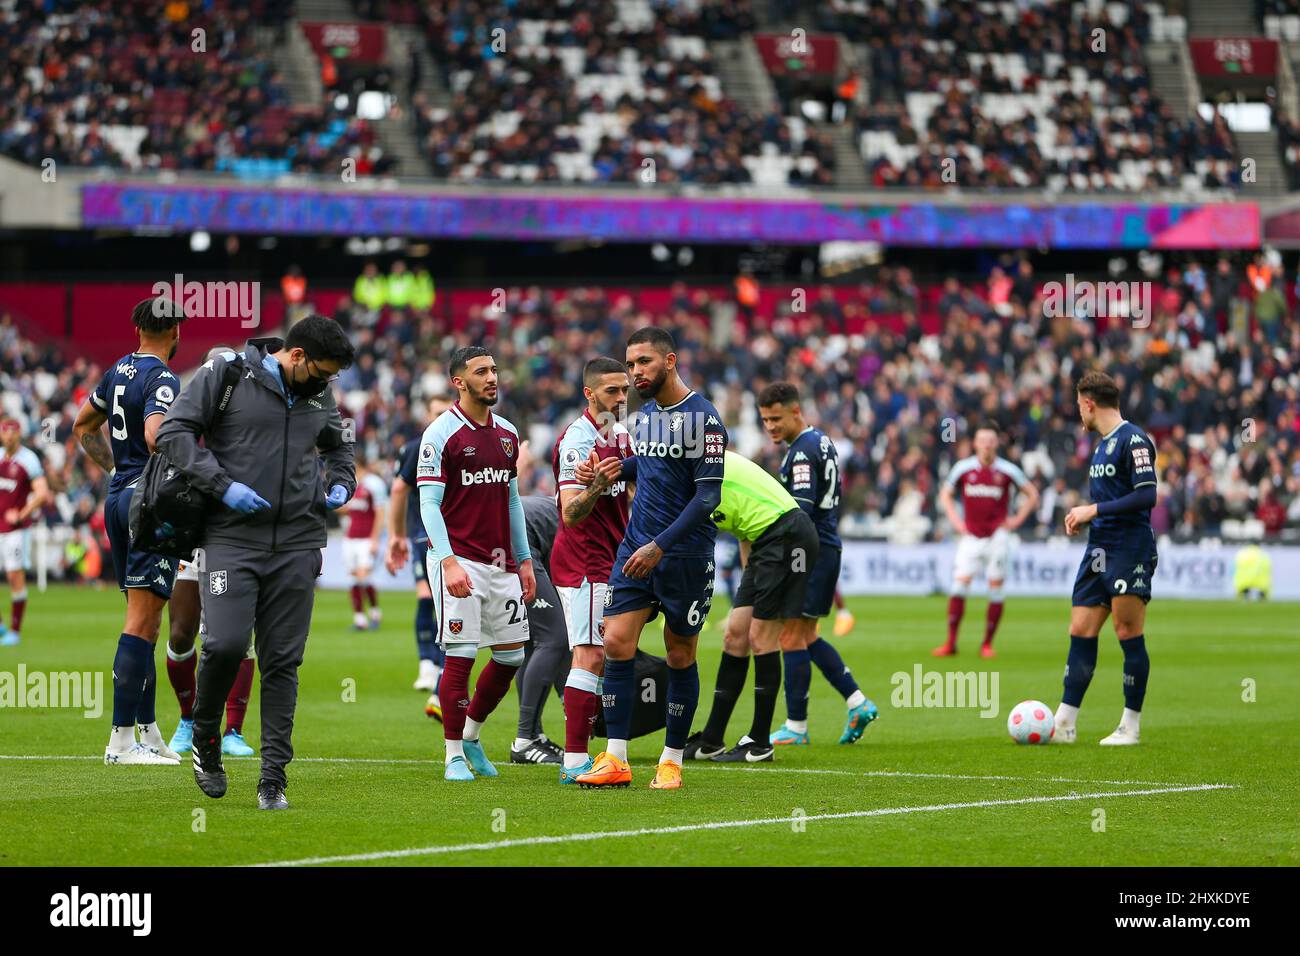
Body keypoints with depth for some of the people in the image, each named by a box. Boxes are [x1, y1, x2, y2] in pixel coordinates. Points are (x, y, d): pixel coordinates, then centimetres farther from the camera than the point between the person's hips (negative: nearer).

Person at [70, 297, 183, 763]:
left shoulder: (119, 371, 13)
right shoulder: (162, 379, -13)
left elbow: (84, 427, 25)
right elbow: (156, 437, -29)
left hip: (118, 497, 9)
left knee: (145, 619, 14)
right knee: (142, 619, -9)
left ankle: (148, 730, 17)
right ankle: (122, 738, -12)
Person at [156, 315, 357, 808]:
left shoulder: (320, 395, 12)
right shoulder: (226, 372, -3)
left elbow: (338, 447, 31)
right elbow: (174, 431, -6)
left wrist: (341, 486, 10)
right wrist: (223, 485, -15)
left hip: (297, 545, 4)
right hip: (232, 538, -4)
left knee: (282, 661, 1)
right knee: (225, 644, -16)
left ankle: (273, 778, 5)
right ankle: (205, 739, 11)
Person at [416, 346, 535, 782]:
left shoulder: (507, 434, 13)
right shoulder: (441, 433, -7)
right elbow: (428, 502, -11)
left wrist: (524, 560, 16)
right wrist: (448, 562, -20)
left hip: (501, 563, 7)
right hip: (459, 561, -7)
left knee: (511, 655, 7)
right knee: (460, 657, -7)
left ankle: (471, 734, 25)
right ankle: (454, 756, 2)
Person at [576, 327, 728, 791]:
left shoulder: (701, 417, -12)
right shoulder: (645, 414, 11)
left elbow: (708, 494, -16)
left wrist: (660, 546, -21)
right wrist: (611, 469, 11)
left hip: (685, 555, -6)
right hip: (636, 545, 6)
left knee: (680, 656, 4)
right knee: (616, 642, -6)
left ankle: (672, 761, 15)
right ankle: (615, 760, -6)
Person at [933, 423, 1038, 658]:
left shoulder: (1007, 470, -1)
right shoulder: (963, 468, 2)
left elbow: (1032, 494, 10)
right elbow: (945, 495, 17)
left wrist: (1017, 520, 1)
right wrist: (956, 521, 6)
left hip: (997, 536, -1)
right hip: (971, 537, 1)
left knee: (996, 590, -2)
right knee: (959, 584, -8)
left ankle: (987, 644, 6)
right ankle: (951, 643, -4)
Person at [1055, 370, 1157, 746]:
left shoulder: (1133, 440, -11)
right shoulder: (1103, 444, 18)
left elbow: (1146, 496, -19)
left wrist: (1094, 509, -16)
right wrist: (1083, 516, 9)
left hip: (1129, 553, -9)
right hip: (1099, 552, 9)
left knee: (1129, 635, -4)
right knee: (1080, 631, 4)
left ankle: (1130, 727, 3)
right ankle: (1065, 723, 5)